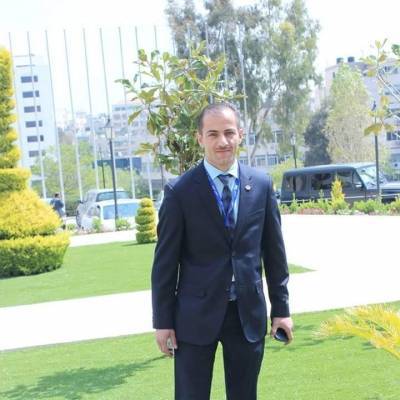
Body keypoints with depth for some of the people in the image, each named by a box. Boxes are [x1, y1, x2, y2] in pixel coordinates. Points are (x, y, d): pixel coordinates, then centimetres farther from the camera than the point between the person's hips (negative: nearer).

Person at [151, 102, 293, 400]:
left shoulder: (262, 184, 2)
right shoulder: (180, 192, -7)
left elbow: (274, 250, 7)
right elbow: (165, 262, -4)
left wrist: (281, 308, 7)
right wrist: (162, 321, -3)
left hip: (248, 314, 3)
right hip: (196, 315, -2)